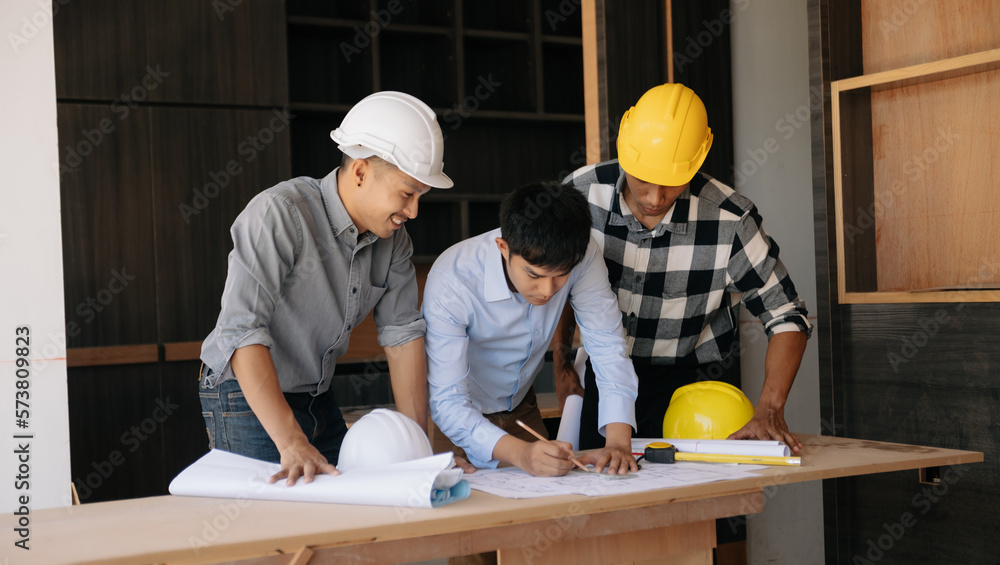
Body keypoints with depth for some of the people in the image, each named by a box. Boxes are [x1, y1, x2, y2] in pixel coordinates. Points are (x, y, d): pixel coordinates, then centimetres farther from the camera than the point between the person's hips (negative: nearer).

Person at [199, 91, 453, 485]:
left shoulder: (392, 239, -2)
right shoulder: (278, 214, -25)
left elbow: (402, 334, 0)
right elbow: (242, 332, -31)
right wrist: (291, 444, -37)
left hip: (318, 398, 7)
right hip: (245, 398, -7)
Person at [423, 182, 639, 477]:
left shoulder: (582, 255, -23)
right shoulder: (451, 281, -34)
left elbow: (608, 346, -18)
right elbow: (447, 403, -34)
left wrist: (618, 442, -33)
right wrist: (520, 453, -50)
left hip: (520, 407, 4)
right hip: (458, 419, -3)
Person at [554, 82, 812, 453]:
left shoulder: (729, 221, -23)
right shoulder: (579, 194, -15)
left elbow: (786, 317, -15)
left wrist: (769, 411, -28)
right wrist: (561, 366, 4)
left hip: (692, 382, -2)